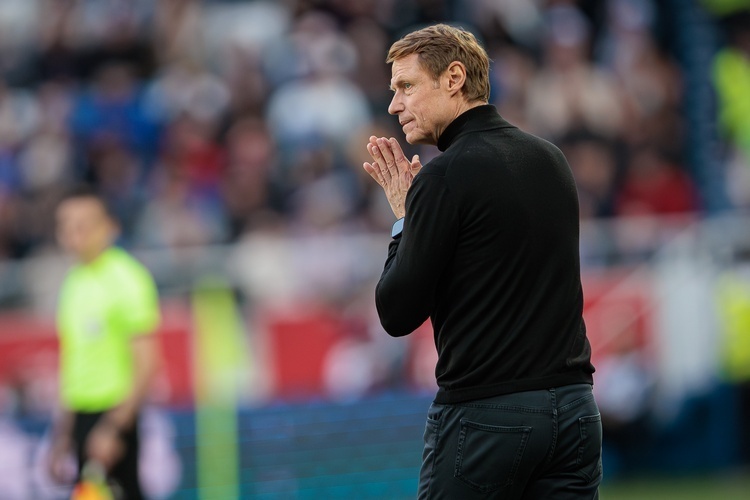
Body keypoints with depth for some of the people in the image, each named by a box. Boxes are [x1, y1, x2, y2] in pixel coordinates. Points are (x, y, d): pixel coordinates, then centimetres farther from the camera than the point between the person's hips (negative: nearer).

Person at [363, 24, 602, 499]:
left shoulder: (446, 178, -11)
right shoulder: (550, 159, 13)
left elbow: (398, 313, -9)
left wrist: (404, 218, 4)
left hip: (487, 418, -7)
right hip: (574, 411, 7)